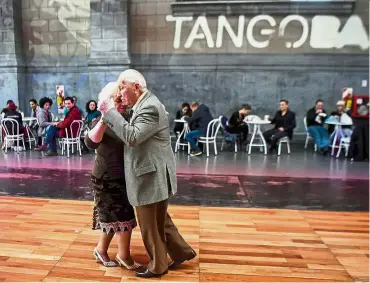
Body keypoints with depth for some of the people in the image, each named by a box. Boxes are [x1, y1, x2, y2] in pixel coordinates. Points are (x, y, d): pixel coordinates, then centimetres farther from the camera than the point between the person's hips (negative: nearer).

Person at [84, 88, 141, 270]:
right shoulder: (100, 123, -13)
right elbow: (91, 143, -33)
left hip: (123, 177, 6)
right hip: (107, 178, -6)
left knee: (112, 216, 17)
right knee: (123, 216, 1)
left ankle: (101, 250, 37)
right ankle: (124, 255, 22)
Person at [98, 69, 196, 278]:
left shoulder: (150, 108, -22)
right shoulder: (144, 105, 11)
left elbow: (132, 137, -30)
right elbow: (133, 132, 19)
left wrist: (109, 111, -24)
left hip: (152, 178, -10)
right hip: (152, 176, 10)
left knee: (151, 226, 8)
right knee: (160, 220, 23)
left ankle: (158, 266, 28)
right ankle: (182, 251, 37)